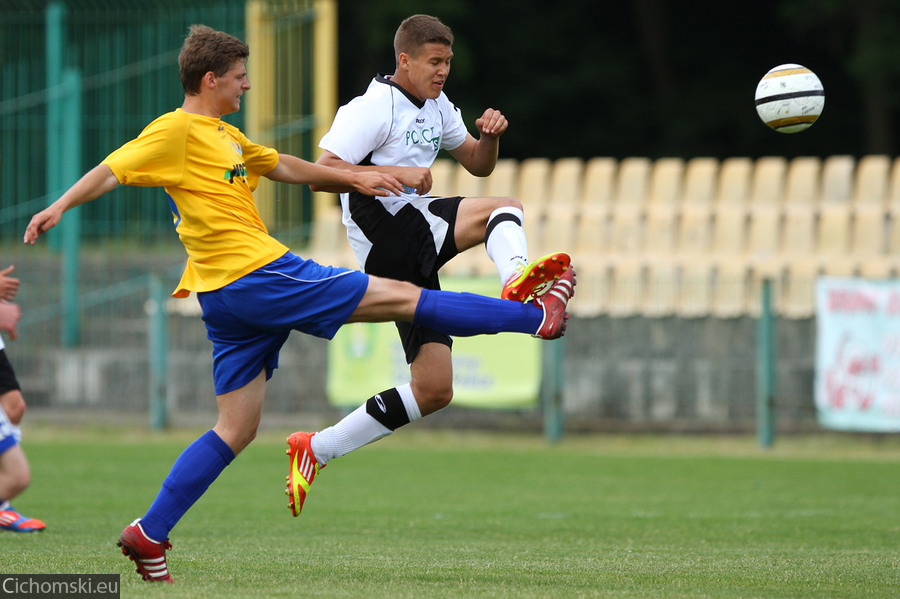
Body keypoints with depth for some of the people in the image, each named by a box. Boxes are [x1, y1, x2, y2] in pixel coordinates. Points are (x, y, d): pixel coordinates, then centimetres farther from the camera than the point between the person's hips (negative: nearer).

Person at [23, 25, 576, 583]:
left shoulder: (224, 135, 21)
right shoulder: (176, 130, -8)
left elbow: (282, 166, 31)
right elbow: (113, 170, -15)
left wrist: (351, 178, 30)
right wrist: (59, 207, -28)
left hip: (230, 299, 10)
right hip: (255, 277, -10)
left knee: (236, 430, 10)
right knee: (400, 297, -2)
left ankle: (149, 535, 7)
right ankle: (536, 316, 5)